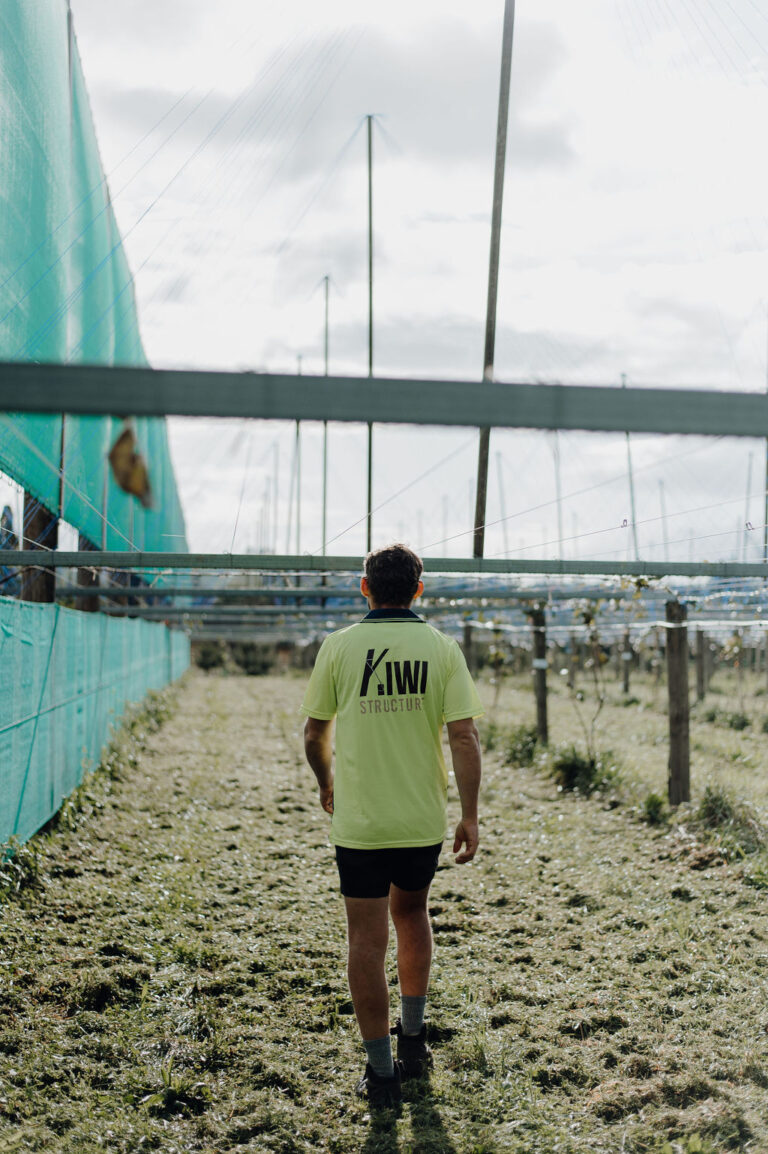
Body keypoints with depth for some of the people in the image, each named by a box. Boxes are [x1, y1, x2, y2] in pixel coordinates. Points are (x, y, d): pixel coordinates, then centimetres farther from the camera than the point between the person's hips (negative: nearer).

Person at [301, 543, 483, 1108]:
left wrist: (327, 783, 20)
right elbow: (464, 736, -9)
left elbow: (314, 732, 2)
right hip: (425, 819, 2)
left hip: (358, 821, -2)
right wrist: (470, 816, -4)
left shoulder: (339, 646, -5)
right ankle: (413, 1040, 33)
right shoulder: (442, 648, -4)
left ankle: (382, 1072, 10)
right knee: (411, 915, 25)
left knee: (368, 940, 6)